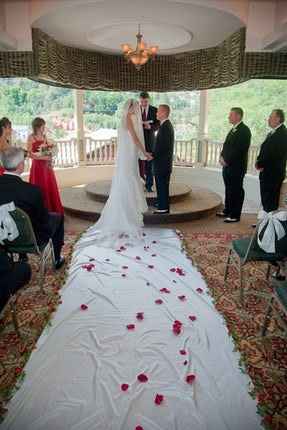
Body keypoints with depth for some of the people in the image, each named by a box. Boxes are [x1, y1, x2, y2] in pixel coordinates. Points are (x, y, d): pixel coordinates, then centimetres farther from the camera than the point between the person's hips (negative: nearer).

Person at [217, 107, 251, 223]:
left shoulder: (244, 130, -12)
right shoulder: (233, 129, 16)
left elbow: (239, 149, -20)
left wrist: (227, 160, -16)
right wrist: (222, 157, 3)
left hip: (237, 167, -9)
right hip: (228, 165, 9)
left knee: (236, 191, -1)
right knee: (229, 189, 16)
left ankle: (235, 215, 6)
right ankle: (227, 210, 28)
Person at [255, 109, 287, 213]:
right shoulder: (272, 133, 15)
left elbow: (274, 154, -22)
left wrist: (260, 164, -13)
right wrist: (259, 161, -2)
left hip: (273, 174, -9)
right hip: (266, 173, 9)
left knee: (270, 201, -3)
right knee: (266, 201, 15)